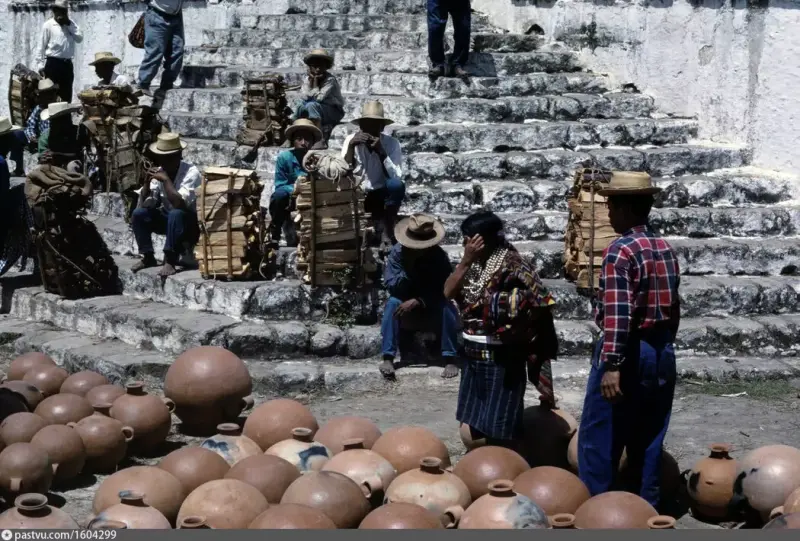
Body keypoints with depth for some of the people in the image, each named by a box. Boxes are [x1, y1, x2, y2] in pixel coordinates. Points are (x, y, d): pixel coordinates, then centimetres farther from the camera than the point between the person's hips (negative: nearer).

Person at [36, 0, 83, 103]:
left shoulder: (70, 24, 13)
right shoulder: (48, 25, 0)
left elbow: (79, 39, 1)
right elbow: (42, 46, -2)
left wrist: (69, 25, -6)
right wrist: (40, 65, -8)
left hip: (67, 64, 5)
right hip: (53, 63, -5)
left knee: (67, 96, 9)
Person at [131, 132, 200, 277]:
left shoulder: (191, 172, -22)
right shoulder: (159, 172, -5)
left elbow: (180, 204, -34)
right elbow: (144, 204, -6)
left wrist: (166, 180, -30)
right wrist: (147, 181, -20)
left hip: (190, 222, -6)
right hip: (168, 218, 6)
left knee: (176, 214, -37)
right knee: (138, 214, -14)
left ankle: (170, 261, -29)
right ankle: (148, 257, -5)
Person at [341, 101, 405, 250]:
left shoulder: (392, 143, -9)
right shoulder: (351, 140, -6)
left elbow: (396, 178, -20)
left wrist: (382, 153, -30)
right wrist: (351, 147, -27)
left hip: (382, 196, -1)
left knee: (397, 185, -33)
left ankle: (387, 233, -23)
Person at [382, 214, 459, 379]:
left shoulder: (439, 255, -22)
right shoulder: (398, 252, -19)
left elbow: (445, 290, -22)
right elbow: (391, 285, -21)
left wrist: (418, 301, -33)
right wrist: (408, 269, -37)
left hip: (432, 302, -1)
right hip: (406, 300, 1)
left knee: (447, 307, -32)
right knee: (393, 304, -31)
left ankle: (450, 359, -27)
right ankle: (388, 357, -30)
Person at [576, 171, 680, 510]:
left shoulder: (620, 251, -16)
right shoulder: (666, 250, 10)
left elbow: (617, 314, -24)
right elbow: (674, 308, 15)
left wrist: (611, 365, -27)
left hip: (629, 351, -8)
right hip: (661, 350, 8)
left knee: (598, 438, 0)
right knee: (648, 438, 13)